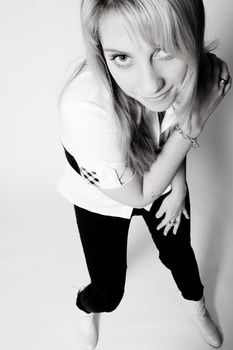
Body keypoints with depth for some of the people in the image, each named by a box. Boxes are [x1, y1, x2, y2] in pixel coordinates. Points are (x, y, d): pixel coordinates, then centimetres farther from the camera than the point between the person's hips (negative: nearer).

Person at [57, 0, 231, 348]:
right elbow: (138, 194, -28)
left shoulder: (205, 72, -28)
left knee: (178, 251, 23)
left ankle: (198, 308, 60)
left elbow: (174, 134, -3)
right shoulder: (84, 107, -43)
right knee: (109, 293, 10)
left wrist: (179, 186, -12)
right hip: (104, 201, -3)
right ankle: (85, 307, 51)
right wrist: (193, 124, -34)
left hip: (162, 181, 4)